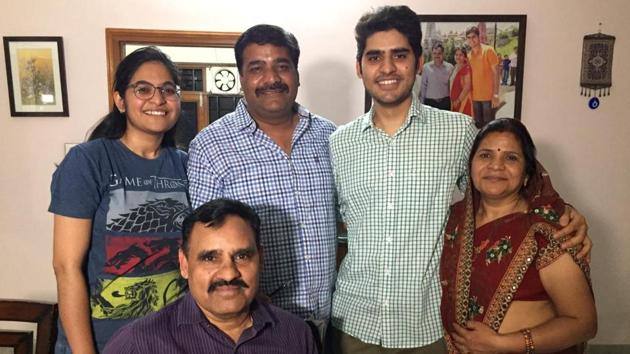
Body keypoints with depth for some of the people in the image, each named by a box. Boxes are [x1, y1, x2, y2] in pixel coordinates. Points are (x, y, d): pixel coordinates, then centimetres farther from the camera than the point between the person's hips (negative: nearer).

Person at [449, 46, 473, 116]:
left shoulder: (466, 68, -11)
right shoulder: (455, 67, 14)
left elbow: (467, 87, -17)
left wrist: (458, 100, -16)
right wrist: (453, 100, 13)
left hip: (463, 101, -8)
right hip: (455, 102, 8)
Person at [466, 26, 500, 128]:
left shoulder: (488, 50, -4)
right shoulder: (468, 55, 12)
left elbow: (495, 72, -8)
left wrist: (495, 94, -16)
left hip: (488, 96, -5)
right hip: (475, 96, 5)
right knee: (478, 125, 11)